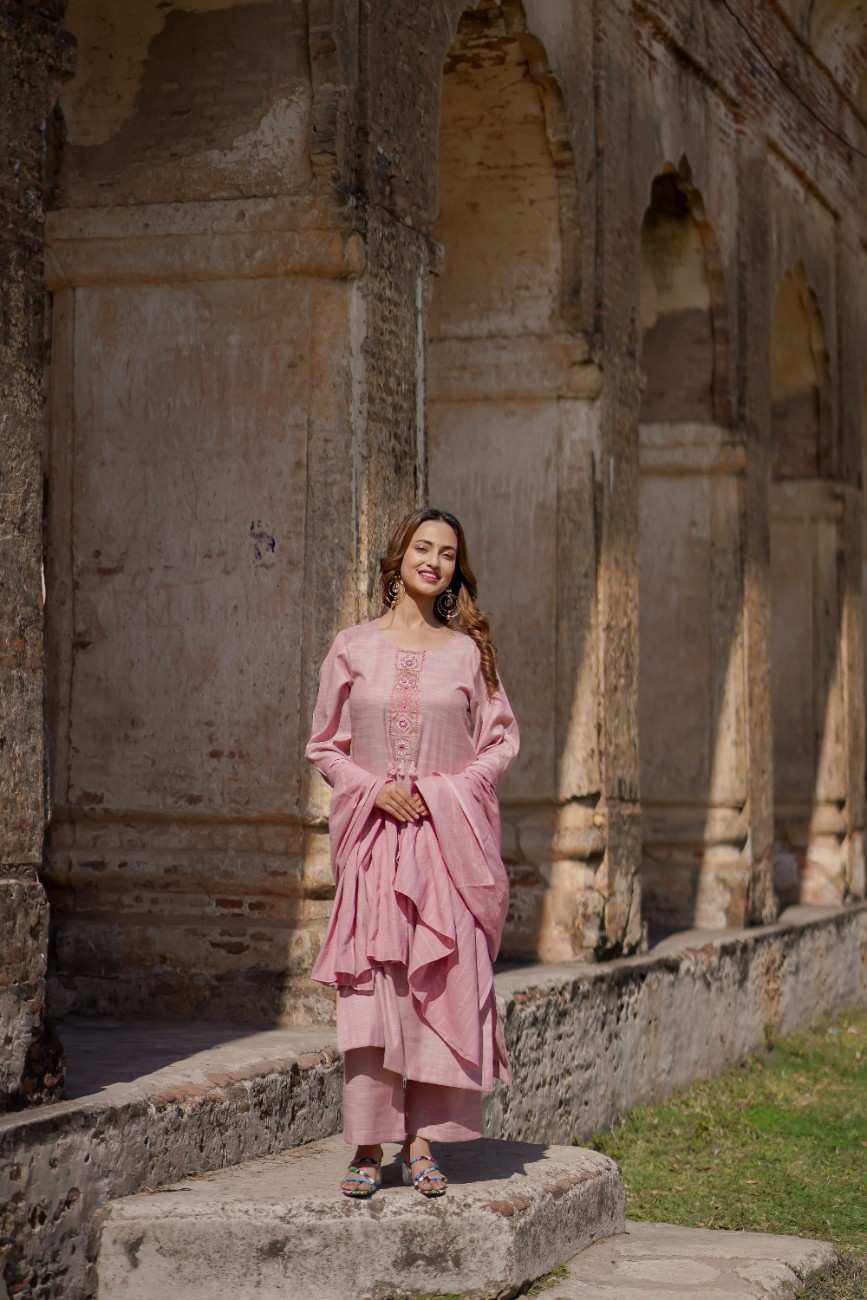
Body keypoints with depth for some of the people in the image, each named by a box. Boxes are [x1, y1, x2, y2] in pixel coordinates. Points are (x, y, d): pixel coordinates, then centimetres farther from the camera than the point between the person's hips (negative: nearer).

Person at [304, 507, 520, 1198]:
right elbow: (325, 745, 9)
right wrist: (375, 787, -7)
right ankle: (368, 1146, 1)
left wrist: (449, 790, -6)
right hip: (373, 835, 0)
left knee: (441, 985, -2)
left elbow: (502, 741, 9)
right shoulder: (352, 648, 6)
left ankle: (422, 1143, 5)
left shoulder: (468, 650, 7)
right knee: (371, 990, -5)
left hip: (451, 837, 1)